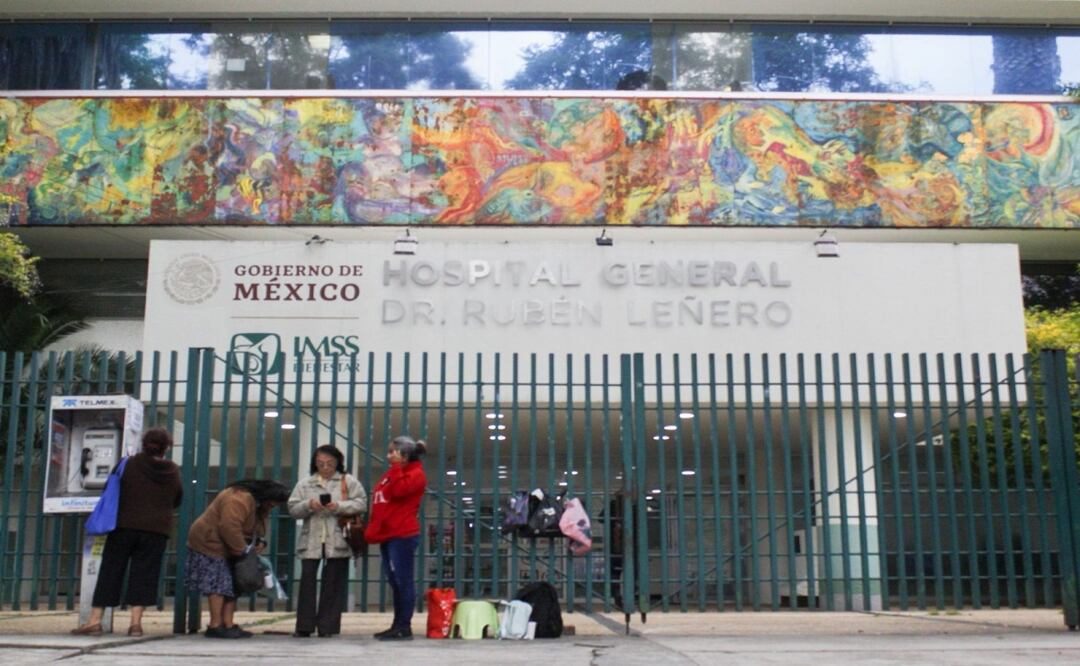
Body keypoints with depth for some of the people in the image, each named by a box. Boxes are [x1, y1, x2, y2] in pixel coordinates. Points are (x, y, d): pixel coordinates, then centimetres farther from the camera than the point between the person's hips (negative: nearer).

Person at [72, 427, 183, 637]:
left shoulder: (130, 464, -3)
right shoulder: (173, 471, 2)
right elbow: (177, 500, 15)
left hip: (125, 526, -1)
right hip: (156, 531, 1)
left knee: (110, 571, 4)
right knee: (143, 574, 4)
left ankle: (95, 621, 2)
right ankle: (136, 622, -3)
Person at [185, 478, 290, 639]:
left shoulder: (258, 506, 8)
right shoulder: (239, 499, -27)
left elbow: (256, 528, 17)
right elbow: (229, 527, -34)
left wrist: (260, 541, -5)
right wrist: (242, 549, -26)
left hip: (226, 548, 11)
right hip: (210, 544, -11)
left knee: (231, 585, 7)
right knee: (218, 584, -11)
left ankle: (228, 625, 8)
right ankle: (215, 626, -8)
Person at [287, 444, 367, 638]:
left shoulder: (349, 481, 6)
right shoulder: (305, 483, 12)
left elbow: (361, 504, -3)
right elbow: (293, 509, 7)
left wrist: (339, 506, -17)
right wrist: (308, 505, -13)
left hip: (337, 541, -2)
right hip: (311, 541, 2)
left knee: (333, 584, 1)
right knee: (307, 581, -1)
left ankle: (327, 627, 8)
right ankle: (304, 626, 6)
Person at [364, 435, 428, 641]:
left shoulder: (415, 474, -7)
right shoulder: (393, 474, 21)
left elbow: (398, 491, -24)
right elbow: (379, 503, 21)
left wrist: (396, 467, -16)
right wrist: (372, 530, 14)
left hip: (402, 536, -10)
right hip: (388, 535, 10)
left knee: (403, 581, -7)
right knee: (395, 582, 11)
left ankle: (404, 627, -5)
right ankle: (397, 625, 16)